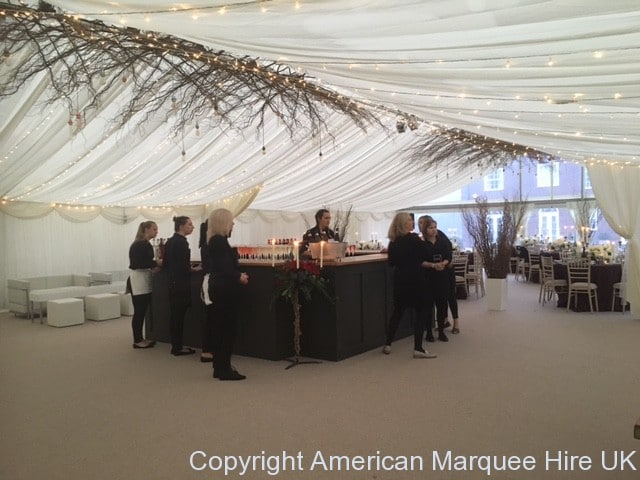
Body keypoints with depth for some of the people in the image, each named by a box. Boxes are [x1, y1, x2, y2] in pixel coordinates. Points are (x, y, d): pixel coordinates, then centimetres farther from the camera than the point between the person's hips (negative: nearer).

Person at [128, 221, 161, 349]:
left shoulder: (146, 244, 14)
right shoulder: (139, 245, -15)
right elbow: (136, 263, -21)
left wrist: (153, 267, 2)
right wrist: (156, 263, -19)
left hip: (144, 280, 9)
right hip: (138, 280, -9)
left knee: (142, 311, 12)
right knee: (139, 311, -4)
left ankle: (140, 338, 19)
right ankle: (137, 341, 3)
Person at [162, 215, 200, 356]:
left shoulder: (170, 241, 12)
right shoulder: (181, 242, -16)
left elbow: (166, 264, 16)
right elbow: (184, 266, -21)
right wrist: (194, 269, -5)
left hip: (173, 282, 9)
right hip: (181, 284, -9)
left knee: (174, 314, 13)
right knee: (179, 315, -1)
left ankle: (176, 345, 22)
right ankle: (178, 348, 7)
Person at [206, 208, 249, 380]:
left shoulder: (215, 240, 13)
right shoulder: (220, 241, -17)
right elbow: (223, 268, -23)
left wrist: (238, 274, 8)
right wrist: (239, 277, -11)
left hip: (219, 289, 10)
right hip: (225, 290, -10)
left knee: (220, 329, 13)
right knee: (228, 329, -4)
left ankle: (220, 367, 21)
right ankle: (224, 369, 2)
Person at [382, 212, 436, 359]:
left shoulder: (393, 241, 5)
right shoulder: (414, 239, -11)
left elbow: (391, 262, 11)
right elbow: (424, 257, -4)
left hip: (400, 278, 6)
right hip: (415, 278, -6)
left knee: (397, 311, 16)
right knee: (420, 312, 1)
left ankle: (388, 344, 18)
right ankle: (418, 349, -3)